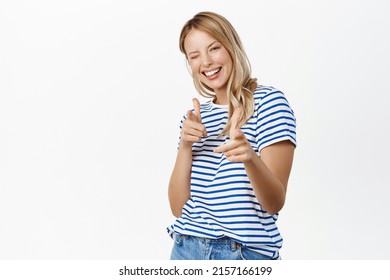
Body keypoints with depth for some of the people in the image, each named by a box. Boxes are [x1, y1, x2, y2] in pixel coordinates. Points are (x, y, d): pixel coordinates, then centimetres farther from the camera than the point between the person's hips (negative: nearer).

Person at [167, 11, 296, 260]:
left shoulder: (268, 100, -7)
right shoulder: (195, 117, 8)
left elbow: (275, 203, -14)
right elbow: (178, 207, 0)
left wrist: (251, 159, -32)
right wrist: (186, 147, -12)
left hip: (247, 254, -4)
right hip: (187, 250, 4)